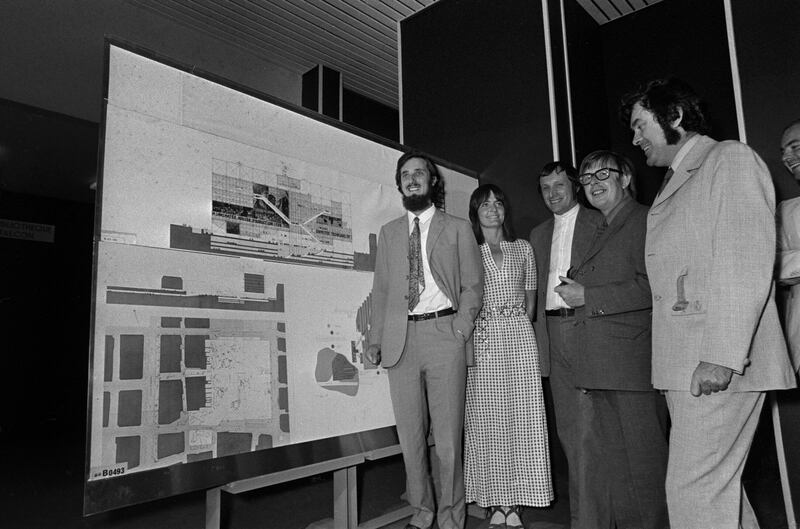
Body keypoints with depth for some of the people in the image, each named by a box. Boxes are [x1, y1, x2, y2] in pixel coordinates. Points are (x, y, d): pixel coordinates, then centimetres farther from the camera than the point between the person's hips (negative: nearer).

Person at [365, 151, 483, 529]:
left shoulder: (458, 228, 9)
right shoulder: (389, 232, 16)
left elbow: (473, 285, 5)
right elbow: (380, 289, 14)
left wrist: (461, 328, -9)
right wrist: (374, 337, 4)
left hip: (443, 331, -2)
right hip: (400, 338, 3)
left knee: (447, 433, 1)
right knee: (409, 432, 9)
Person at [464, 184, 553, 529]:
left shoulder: (523, 248, 14)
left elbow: (530, 300, 16)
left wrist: (515, 326, 5)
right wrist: (469, 331, -4)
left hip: (519, 336, 2)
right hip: (482, 337, -1)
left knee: (521, 417, -1)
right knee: (487, 419, 0)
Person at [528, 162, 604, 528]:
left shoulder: (599, 223, 3)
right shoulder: (538, 234, 19)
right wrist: (539, 332, 11)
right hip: (553, 331, 6)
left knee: (587, 429, -7)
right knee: (566, 429, 11)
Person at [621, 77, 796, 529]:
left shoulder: (731, 159, -2)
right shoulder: (673, 184, 22)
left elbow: (747, 263, -14)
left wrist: (722, 356, -20)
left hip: (720, 364, -8)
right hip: (683, 364, 8)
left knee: (695, 490, -6)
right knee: (717, 484, 14)